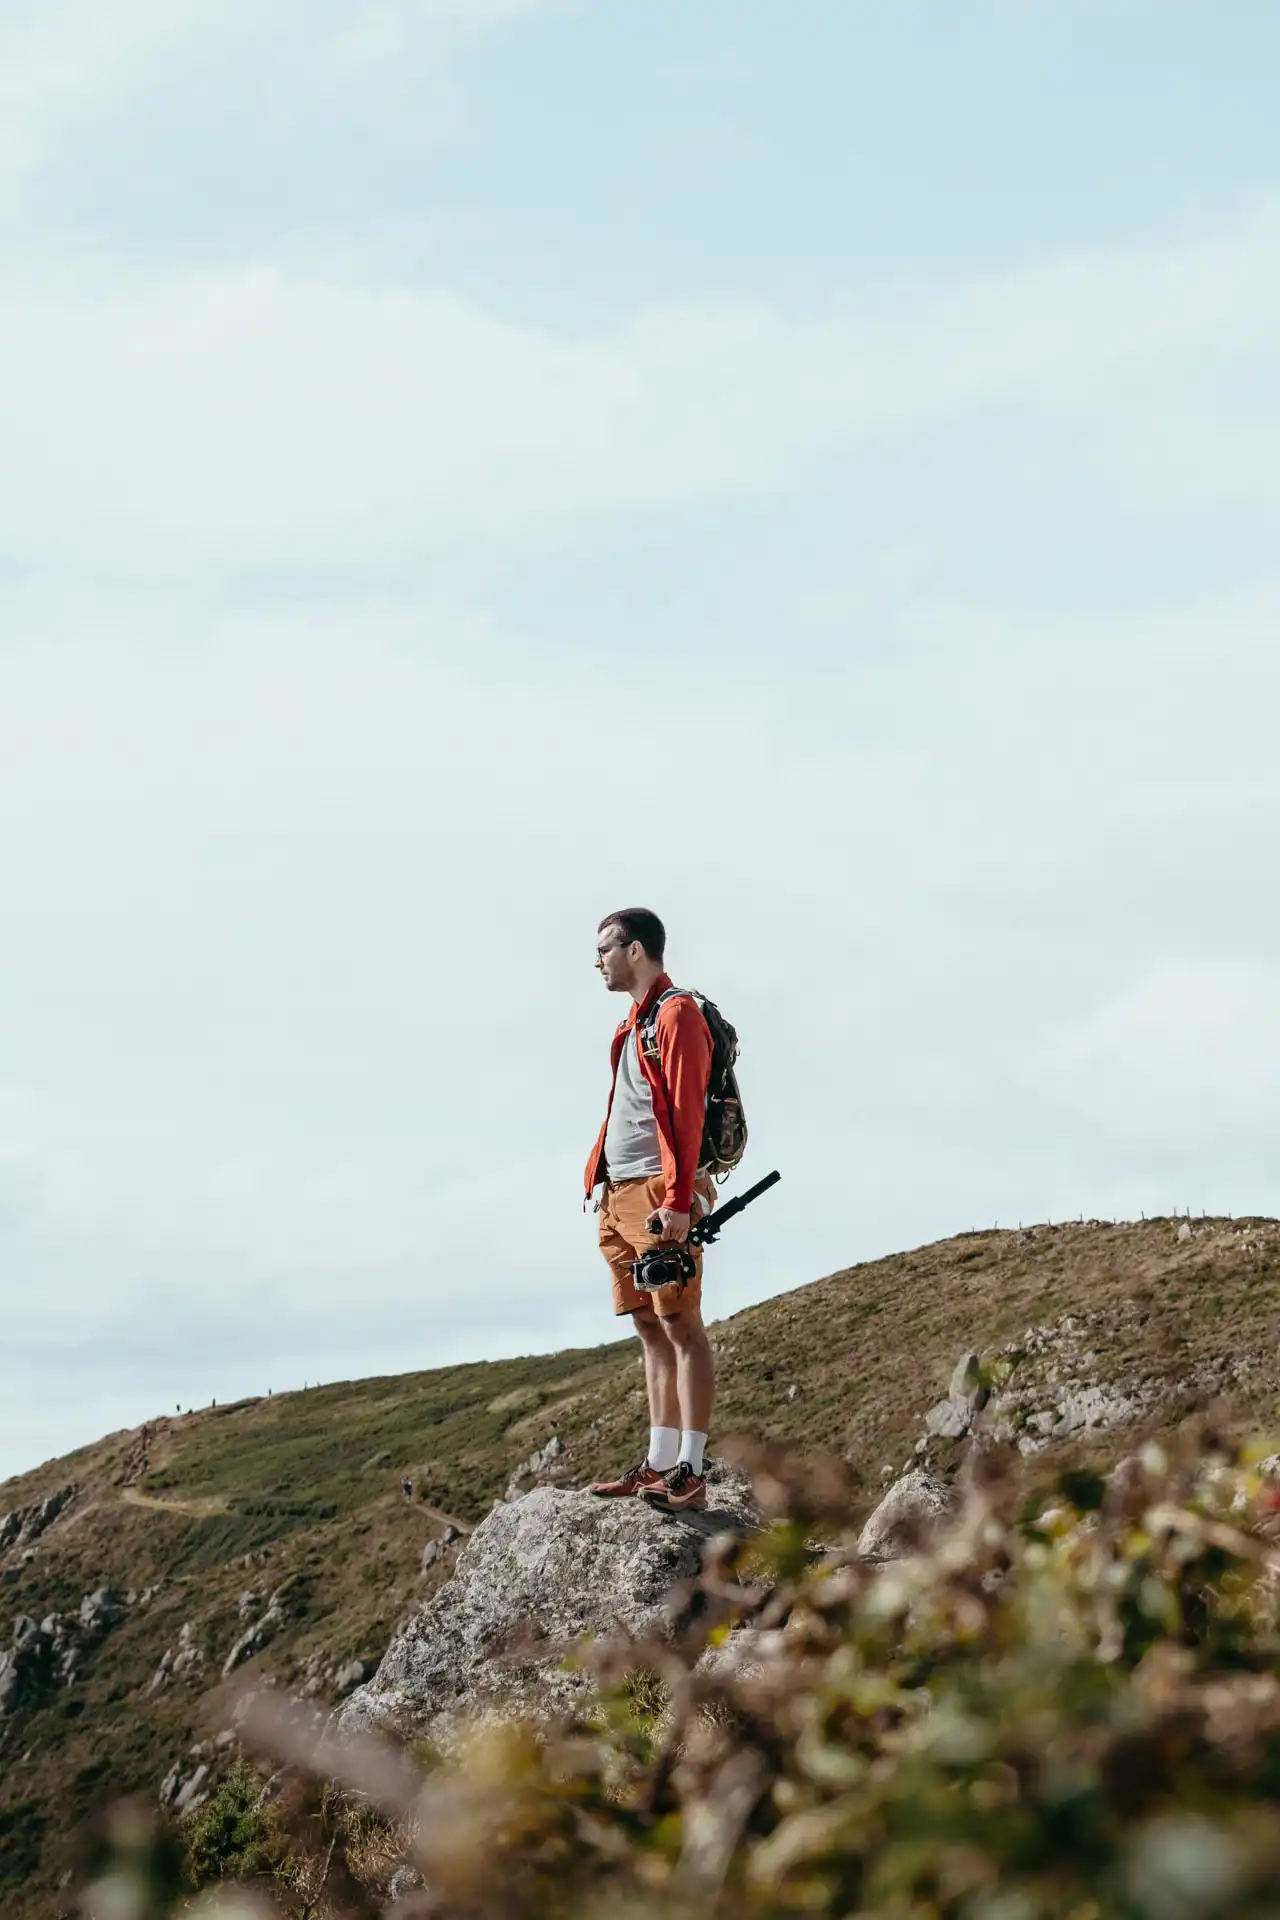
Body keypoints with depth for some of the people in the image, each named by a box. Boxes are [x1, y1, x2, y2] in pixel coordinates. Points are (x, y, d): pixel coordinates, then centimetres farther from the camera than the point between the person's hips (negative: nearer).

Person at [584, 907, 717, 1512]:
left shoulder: (676, 1015, -9)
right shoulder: (633, 1023, 20)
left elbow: (686, 1114, -17)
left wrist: (677, 1202, -22)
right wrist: (603, 1183, 17)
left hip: (660, 1195, -10)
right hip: (622, 1195, 10)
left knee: (681, 1327, -8)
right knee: (650, 1329, 9)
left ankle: (690, 1472, -8)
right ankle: (659, 1463, 12)